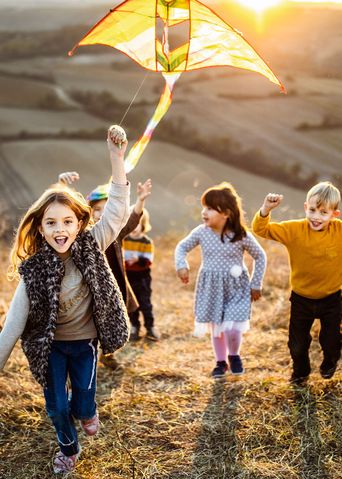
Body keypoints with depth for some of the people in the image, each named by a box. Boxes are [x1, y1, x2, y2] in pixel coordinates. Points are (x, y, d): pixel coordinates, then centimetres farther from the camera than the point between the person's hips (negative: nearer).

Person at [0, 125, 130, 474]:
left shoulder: (91, 247, -15)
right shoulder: (32, 269, -17)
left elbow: (118, 209, -23)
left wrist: (116, 156, -34)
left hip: (84, 341, 1)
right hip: (50, 345, 0)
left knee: (83, 404, 6)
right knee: (56, 407, 7)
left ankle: (85, 410, 46)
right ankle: (68, 448, 40)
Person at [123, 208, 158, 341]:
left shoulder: (147, 242, -10)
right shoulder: (124, 240, 1)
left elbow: (148, 261, -17)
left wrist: (139, 259, -33)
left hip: (142, 278, -3)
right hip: (128, 277, 3)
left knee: (145, 303, 3)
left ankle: (150, 327, 15)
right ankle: (134, 327, 24)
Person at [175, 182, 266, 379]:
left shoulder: (242, 235, -16)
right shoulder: (201, 232, -9)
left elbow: (260, 256, -2)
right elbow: (182, 247, 7)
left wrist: (256, 285, 0)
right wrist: (181, 265, -12)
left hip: (236, 287, -3)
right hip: (211, 286, 3)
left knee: (232, 328, -13)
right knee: (216, 327, 14)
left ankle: (234, 356, 20)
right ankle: (221, 362, 37)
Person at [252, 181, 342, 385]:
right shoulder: (294, 230, -18)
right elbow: (262, 230, -22)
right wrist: (266, 209, -38)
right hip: (301, 299, 0)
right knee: (298, 342, 16)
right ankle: (301, 371, 46)